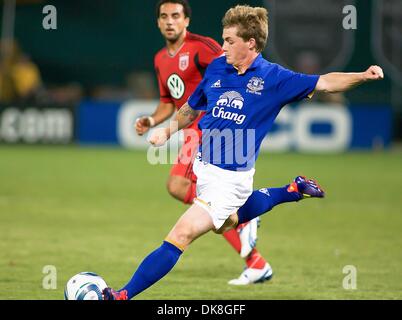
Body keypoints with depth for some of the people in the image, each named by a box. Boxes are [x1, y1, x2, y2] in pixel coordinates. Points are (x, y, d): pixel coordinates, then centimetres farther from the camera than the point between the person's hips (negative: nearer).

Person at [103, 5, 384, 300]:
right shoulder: (217, 68, 2)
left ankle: (124, 295, -14)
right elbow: (191, 109, 18)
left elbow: (324, 83, -11)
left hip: (231, 178, -7)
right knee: (225, 223, 33)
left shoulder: (273, 78, -11)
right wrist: (167, 131, 4)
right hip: (203, 168, 7)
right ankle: (293, 191, 43)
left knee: (180, 236, -16)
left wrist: (362, 76, -27)